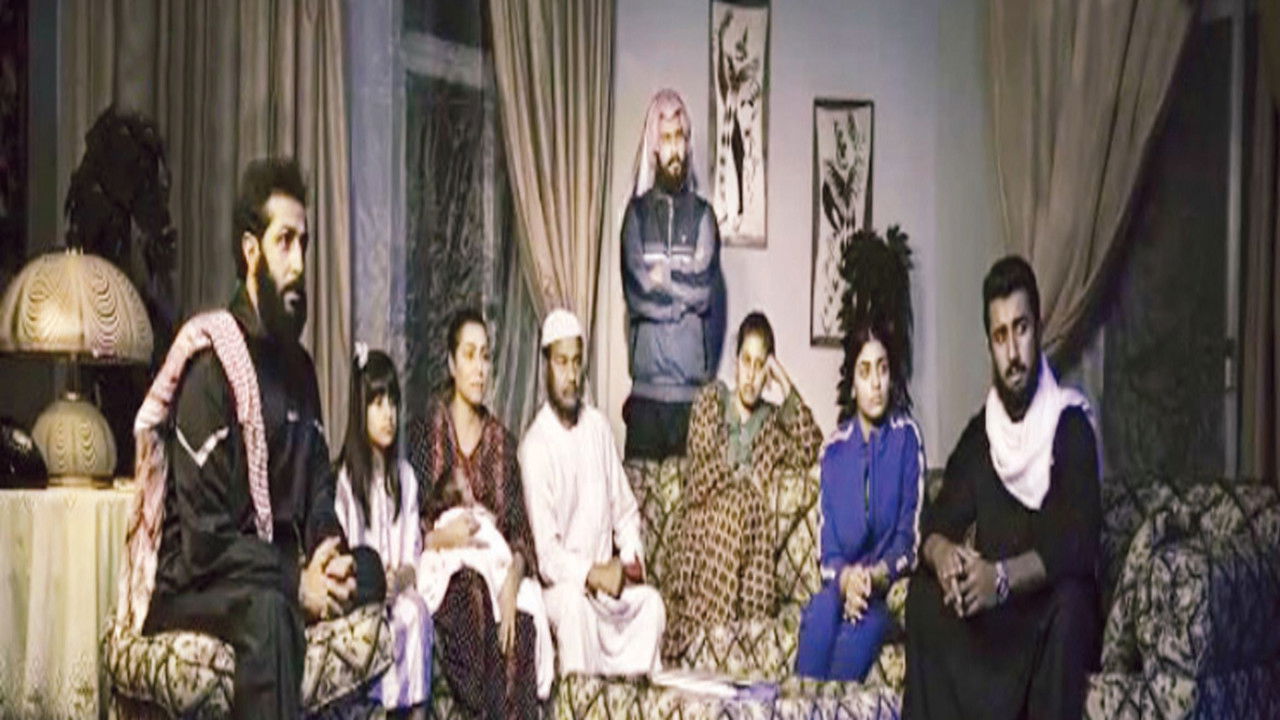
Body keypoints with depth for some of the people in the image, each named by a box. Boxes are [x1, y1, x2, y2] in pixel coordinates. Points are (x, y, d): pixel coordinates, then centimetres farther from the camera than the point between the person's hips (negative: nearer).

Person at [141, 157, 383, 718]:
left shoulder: (298, 366, 12)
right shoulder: (210, 366, -14)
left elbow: (319, 490, 14)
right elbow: (205, 536, -18)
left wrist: (329, 555, -7)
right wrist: (297, 582, -23)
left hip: (276, 566, 8)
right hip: (197, 581, -8)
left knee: (370, 571, -15)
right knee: (267, 610, -36)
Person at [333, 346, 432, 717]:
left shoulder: (404, 476, 14)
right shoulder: (345, 477, -5)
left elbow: (413, 551, 10)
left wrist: (401, 577, -11)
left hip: (398, 588, 4)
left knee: (416, 610, -28)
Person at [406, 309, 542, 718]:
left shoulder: (500, 440, 15)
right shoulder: (425, 431, 4)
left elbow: (518, 528, 9)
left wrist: (513, 578, -10)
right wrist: (440, 538, -18)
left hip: (496, 580, 3)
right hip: (444, 581, -3)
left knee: (520, 631, -28)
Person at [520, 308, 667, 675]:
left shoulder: (598, 426, 6)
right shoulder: (535, 445, -13)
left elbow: (625, 509, 13)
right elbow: (546, 552, -16)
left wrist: (632, 557, -4)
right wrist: (592, 574, -28)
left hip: (608, 579, 6)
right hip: (560, 584, -6)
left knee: (651, 601, -19)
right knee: (574, 601, -34)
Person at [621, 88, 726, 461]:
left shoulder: (702, 214, 8)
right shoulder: (637, 213, 6)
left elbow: (706, 288, -6)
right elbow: (638, 288, -7)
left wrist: (663, 277, -3)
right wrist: (683, 289, -5)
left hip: (693, 387, 0)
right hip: (646, 384, 0)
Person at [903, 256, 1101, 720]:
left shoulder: (1070, 425, -11)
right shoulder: (979, 433, 5)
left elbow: (1079, 544, -22)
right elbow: (937, 523, 2)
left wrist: (1004, 577, -37)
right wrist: (941, 553, -22)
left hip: (1052, 616, -5)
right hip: (990, 617, 5)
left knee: (1070, 601, -35)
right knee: (923, 592, -18)